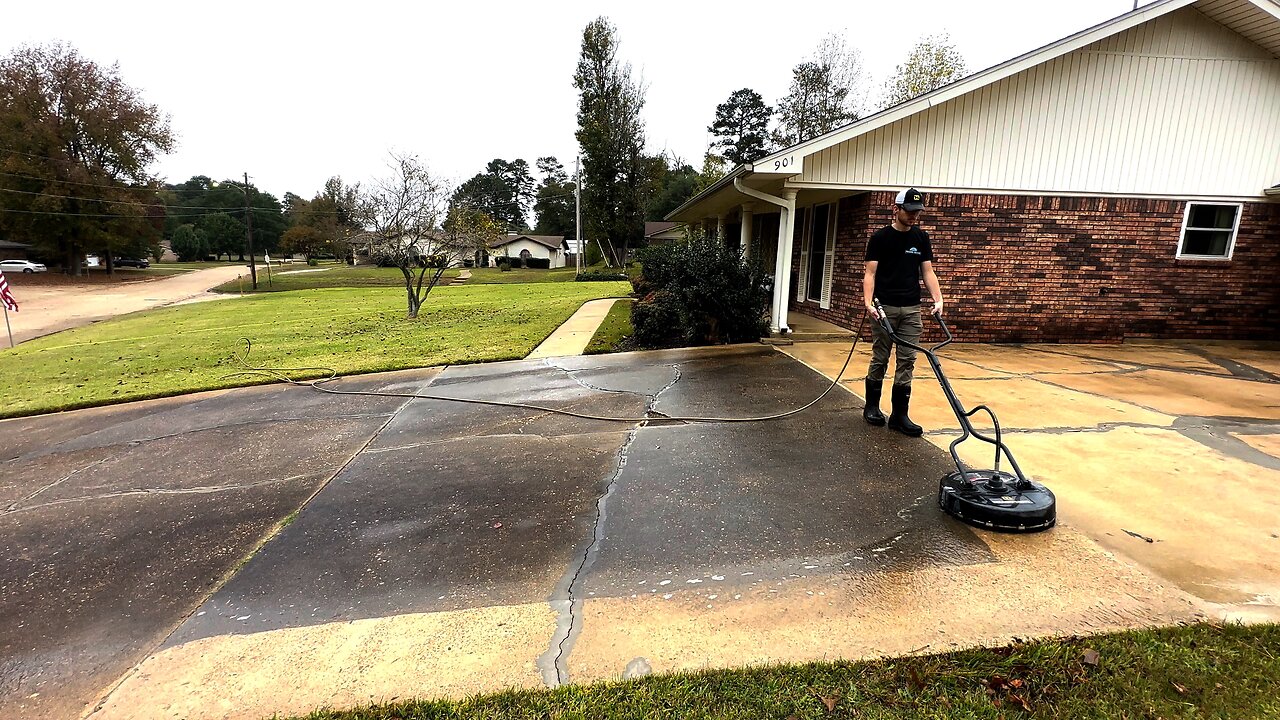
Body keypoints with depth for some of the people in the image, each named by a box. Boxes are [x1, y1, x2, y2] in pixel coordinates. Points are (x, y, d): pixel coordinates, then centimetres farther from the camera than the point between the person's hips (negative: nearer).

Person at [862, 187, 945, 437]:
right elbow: (870, 273, -7)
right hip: (885, 307, -4)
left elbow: (928, 271, 8)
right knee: (880, 359, 4)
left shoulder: (921, 238, 10)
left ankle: (899, 414, 6)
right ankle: (871, 406, 20)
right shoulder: (880, 237, -2)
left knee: (907, 361, 1)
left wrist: (938, 300, -6)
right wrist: (868, 303, -22)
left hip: (912, 308, 4)